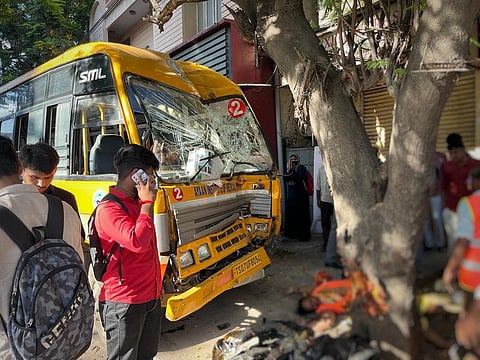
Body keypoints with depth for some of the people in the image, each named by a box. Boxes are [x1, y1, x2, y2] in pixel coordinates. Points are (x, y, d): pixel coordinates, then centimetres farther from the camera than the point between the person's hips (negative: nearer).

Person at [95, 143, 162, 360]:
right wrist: (147, 203, -21)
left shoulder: (138, 202, 10)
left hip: (152, 297, 8)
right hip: (124, 302, -8)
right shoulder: (108, 208, -18)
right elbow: (137, 242, -32)